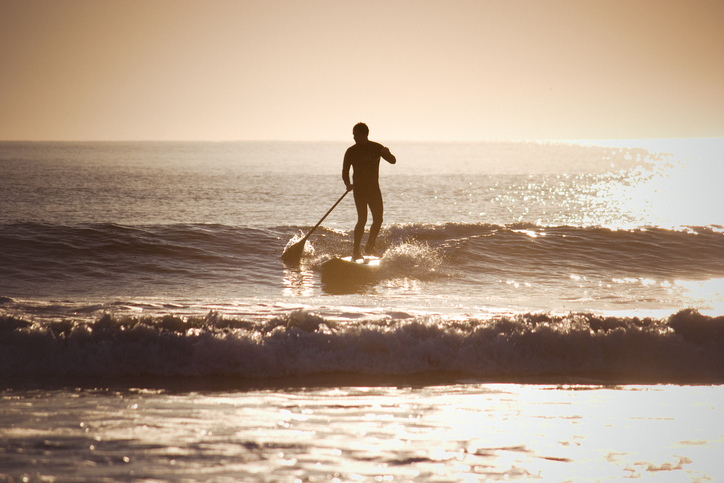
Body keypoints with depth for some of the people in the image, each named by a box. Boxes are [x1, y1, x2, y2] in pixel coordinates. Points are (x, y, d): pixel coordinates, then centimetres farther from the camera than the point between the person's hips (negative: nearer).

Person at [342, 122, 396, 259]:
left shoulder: (376, 148, 2)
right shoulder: (351, 151, -2)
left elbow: (393, 161, -1)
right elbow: (345, 171, -3)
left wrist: (387, 153, -23)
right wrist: (348, 184, -22)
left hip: (374, 188, 3)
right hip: (359, 188, -3)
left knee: (378, 219, 2)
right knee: (362, 219, -13)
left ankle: (370, 247, 19)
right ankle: (356, 251, -8)